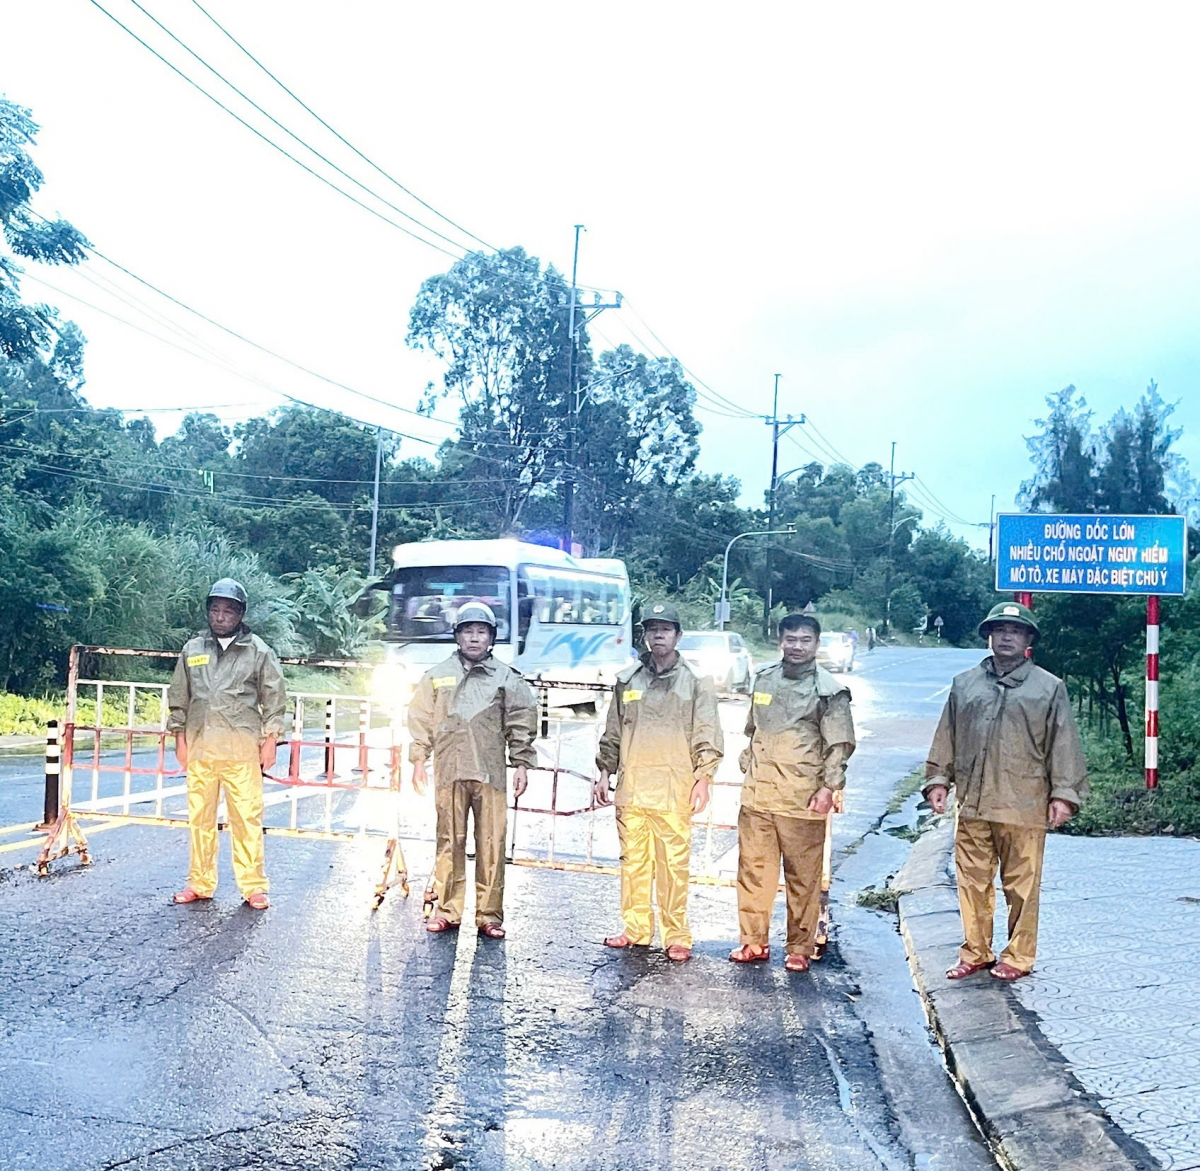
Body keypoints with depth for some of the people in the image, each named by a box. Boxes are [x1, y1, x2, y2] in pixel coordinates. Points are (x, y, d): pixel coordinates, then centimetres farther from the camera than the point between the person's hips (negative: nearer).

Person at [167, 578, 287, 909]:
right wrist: (180, 738, 12)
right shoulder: (192, 650, 10)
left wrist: (270, 740, 0)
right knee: (200, 819, 9)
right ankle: (200, 884, 21)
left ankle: (253, 886, 7)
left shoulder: (259, 652, 2)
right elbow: (179, 697, 16)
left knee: (247, 819, -2)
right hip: (199, 749, 3)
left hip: (241, 751, -3)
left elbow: (274, 698, 4)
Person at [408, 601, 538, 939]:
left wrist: (521, 764, 1)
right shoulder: (437, 676, 11)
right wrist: (418, 760, 7)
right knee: (449, 842, 6)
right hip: (449, 771, 1)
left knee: (491, 845, 0)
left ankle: (489, 914, 8)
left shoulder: (507, 678, 7)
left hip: (490, 773, -1)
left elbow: (521, 725, 6)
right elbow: (421, 721, 12)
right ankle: (446, 910, 16)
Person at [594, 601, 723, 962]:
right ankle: (636, 929, 19)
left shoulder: (696, 683, 3)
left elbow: (708, 738, 1)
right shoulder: (626, 680, 12)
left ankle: (676, 936, 5)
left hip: (674, 790, -3)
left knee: (674, 864, -3)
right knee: (633, 860, 8)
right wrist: (605, 773, 14)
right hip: (631, 787, 3)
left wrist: (703, 778, -7)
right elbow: (613, 732, 17)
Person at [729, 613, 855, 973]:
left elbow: (840, 745, -5)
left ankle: (800, 947, 15)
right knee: (753, 869, 9)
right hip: (757, 795, 5)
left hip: (802, 799, -4)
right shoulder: (764, 680, 11)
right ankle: (753, 941, 20)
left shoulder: (828, 690, -4)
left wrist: (829, 787, -12)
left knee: (803, 877, 3)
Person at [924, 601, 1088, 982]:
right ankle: (975, 953, 20)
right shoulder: (964, 684, 12)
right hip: (972, 804, 3)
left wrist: (1063, 794, -3)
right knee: (973, 882, 8)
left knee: (1022, 886, 4)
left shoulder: (1049, 688, 4)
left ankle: (1018, 957, 17)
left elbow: (1063, 745, 2)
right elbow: (946, 737, 15)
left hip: (1024, 807, -3)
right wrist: (938, 780, 9)